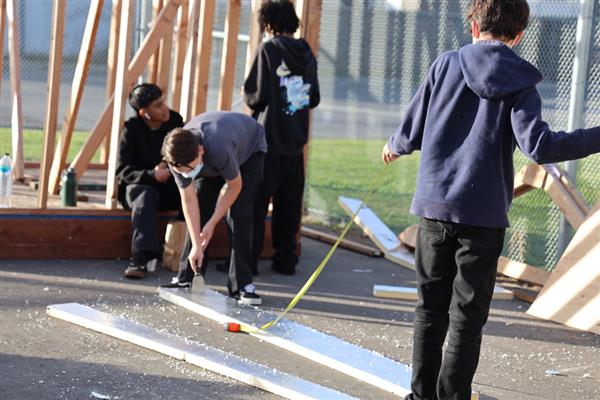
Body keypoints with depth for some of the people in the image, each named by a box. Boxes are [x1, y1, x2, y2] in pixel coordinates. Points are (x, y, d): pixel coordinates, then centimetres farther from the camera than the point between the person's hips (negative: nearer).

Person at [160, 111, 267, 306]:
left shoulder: (219, 149, -47)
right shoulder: (178, 156, -31)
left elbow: (235, 186, -28)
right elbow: (189, 200, -23)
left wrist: (212, 223, -22)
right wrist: (196, 245, -25)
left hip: (249, 149, -5)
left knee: (239, 213, -18)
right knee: (197, 211, -6)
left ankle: (241, 285, -15)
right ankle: (186, 279, 3)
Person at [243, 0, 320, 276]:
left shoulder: (268, 50, -11)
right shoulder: (307, 54, 6)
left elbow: (256, 95, -13)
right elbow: (314, 99, 12)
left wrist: (249, 98, 7)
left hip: (268, 141, -5)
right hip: (296, 141, 5)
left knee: (255, 202, 0)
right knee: (289, 204, 11)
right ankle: (285, 259, 14)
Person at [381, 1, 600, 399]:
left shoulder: (446, 64, 1)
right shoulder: (520, 83, -4)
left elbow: (411, 133, 4)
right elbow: (538, 145, -17)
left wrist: (394, 147, 26)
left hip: (435, 207, 2)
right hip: (485, 216, -2)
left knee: (431, 310, 14)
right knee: (467, 317, 5)